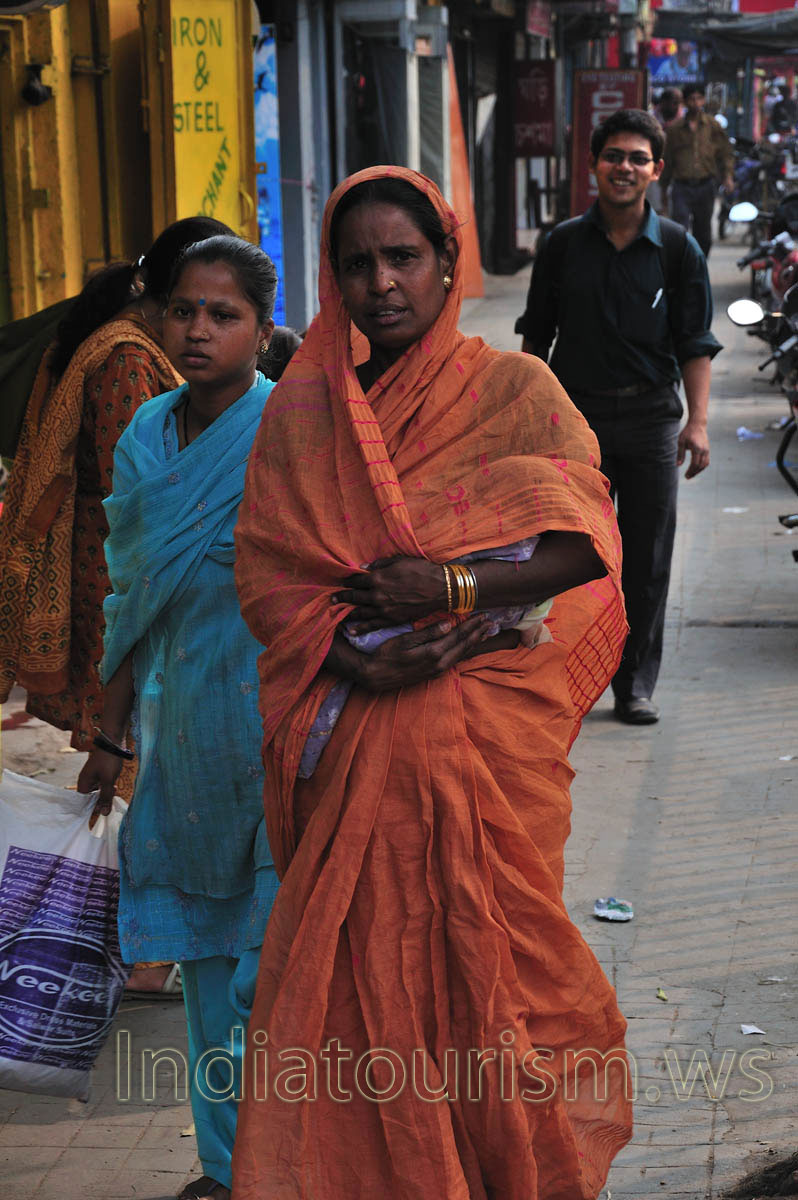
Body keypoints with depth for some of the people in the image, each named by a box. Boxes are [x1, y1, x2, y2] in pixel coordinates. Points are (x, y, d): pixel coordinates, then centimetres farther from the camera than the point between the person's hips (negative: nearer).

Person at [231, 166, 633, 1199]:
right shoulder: (301, 408, 8)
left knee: (479, 949, 2)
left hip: (488, 733, -2)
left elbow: (587, 543, -6)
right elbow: (262, 572, 4)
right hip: (355, 736, 2)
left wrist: (449, 586, -17)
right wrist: (346, 649, -13)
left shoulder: (514, 391, 2)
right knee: (352, 971, 0)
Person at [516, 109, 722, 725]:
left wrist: (697, 421, -10)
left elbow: (695, 345, 0)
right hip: (575, 415, 0)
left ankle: (636, 686, 13)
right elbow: (536, 338, 11)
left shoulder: (678, 248, 2)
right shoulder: (563, 244, 4)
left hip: (650, 418, 0)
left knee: (646, 561, 3)